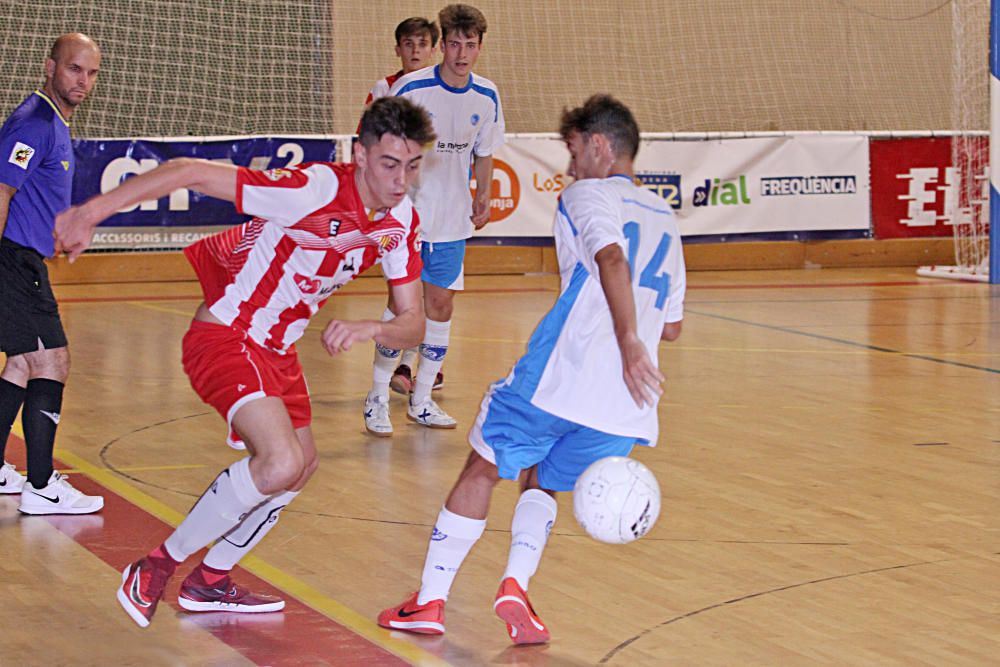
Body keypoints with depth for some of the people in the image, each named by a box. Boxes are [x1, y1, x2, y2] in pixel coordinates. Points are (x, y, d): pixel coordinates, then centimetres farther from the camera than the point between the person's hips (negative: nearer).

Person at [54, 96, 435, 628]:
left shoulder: (401, 220, -5)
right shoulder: (314, 190, -28)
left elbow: (412, 323, -5)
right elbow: (189, 172, -27)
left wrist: (370, 329, -29)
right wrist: (90, 213, -27)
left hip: (276, 348, 9)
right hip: (225, 336, -9)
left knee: (300, 465, 21)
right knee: (281, 462, -25)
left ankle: (211, 581, 39)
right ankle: (157, 567, -8)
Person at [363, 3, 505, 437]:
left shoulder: (486, 97, 1)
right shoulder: (411, 88, -14)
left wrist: (483, 197, 7)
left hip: (452, 221, 5)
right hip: (408, 215, -5)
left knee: (440, 305, 7)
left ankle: (421, 401, 18)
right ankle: (378, 398, 7)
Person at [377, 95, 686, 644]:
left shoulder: (589, 194, 4)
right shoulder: (664, 219, 24)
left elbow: (611, 257, -19)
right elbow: (672, 325, 27)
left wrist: (628, 342, -27)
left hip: (560, 374, -5)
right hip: (625, 401, 6)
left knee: (483, 469, 12)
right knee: (542, 483, 23)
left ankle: (429, 601, 13)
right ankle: (515, 585, -1)